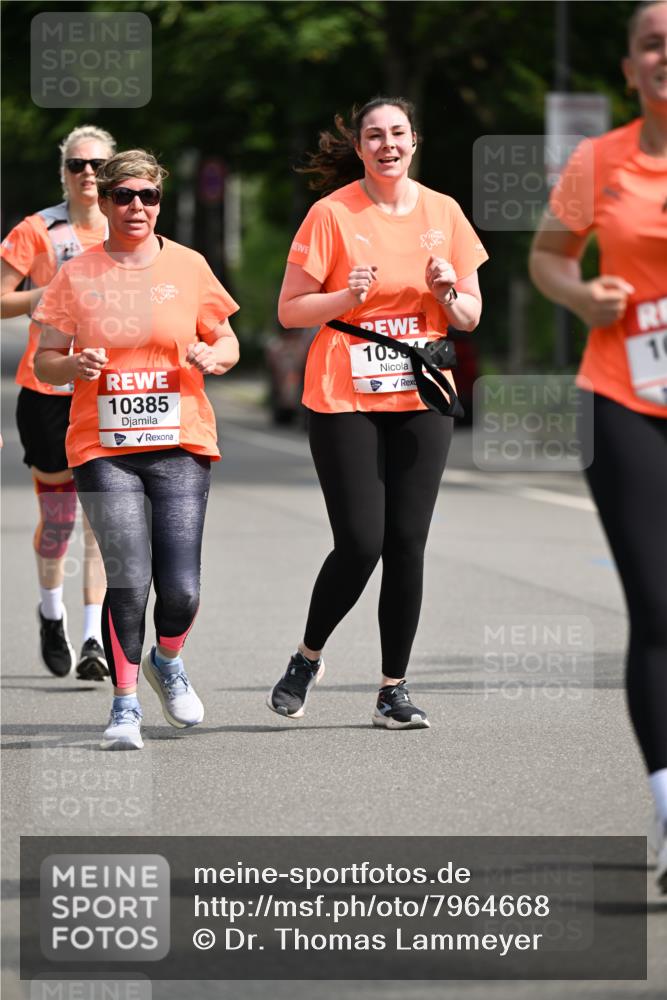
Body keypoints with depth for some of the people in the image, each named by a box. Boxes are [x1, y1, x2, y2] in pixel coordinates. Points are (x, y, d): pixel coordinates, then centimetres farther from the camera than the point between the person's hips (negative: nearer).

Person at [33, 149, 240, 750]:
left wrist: (213, 357, -8)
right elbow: (44, 362, 8)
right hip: (103, 448, -1)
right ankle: (125, 704, 7)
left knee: (180, 587, -7)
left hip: (180, 444, 1)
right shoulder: (77, 277, 4)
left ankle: (168, 661, 26)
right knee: (127, 582, -9)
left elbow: (227, 342, 15)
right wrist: (74, 365, -13)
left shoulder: (189, 267, 6)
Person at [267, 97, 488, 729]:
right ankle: (307, 659, 16)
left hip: (421, 398, 3)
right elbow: (289, 311, -4)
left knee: (407, 544, -1)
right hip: (343, 399, -3)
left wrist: (448, 293, -9)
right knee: (360, 544, -9)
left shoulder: (443, 213, 6)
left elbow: (471, 317, 12)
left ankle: (394, 689, 7)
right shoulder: (332, 213, -4)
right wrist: (349, 296, -19)